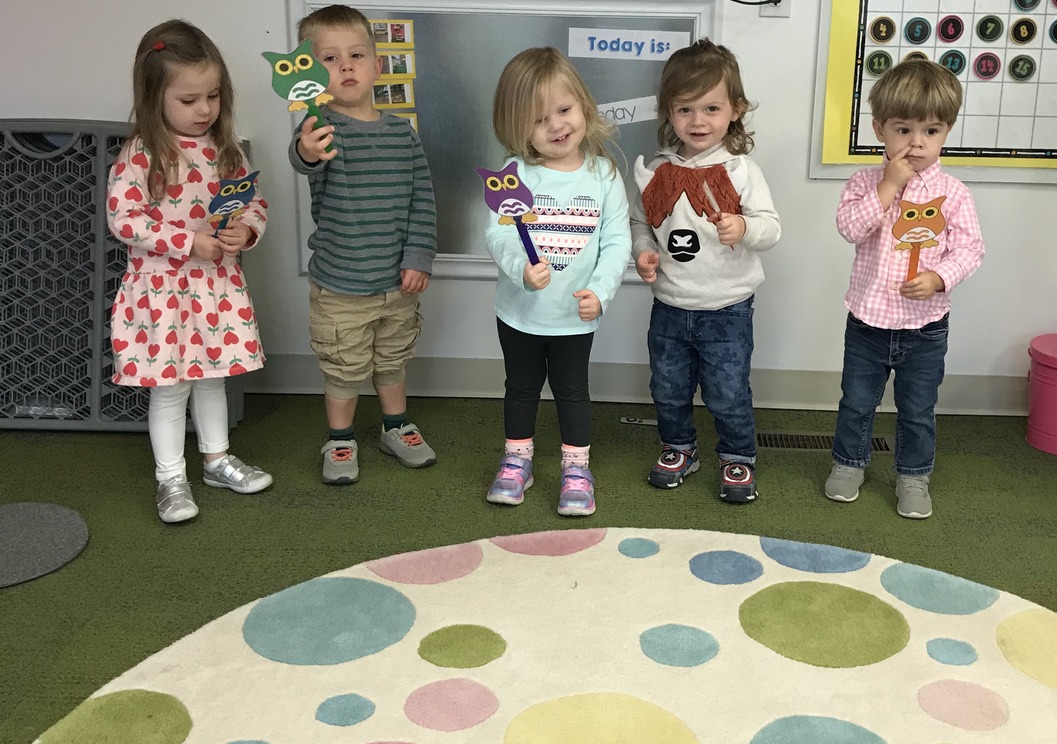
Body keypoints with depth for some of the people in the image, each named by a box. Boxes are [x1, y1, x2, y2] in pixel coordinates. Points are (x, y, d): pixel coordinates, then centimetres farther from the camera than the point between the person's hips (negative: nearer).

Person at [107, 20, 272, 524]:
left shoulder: (224, 149, 2)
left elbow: (255, 202, 9)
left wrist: (247, 229, -13)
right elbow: (123, 218, -19)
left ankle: (216, 459, 34)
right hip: (162, 286, -5)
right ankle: (171, 479, 17)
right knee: (170, 384, 4)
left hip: (217, 282, 5)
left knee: (211, 375, 18)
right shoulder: (140, 155, -15)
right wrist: (190, 241, -22)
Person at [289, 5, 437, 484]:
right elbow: (303, 156, -40)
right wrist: (307, 153, -63)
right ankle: (340, 442, 33)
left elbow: (422, 198, 2)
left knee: (393, 361, 22)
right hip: (339, 287, -4)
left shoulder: (401, 133, -2)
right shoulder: (320, 129, -16)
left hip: (397, 282, 4)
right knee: (343, 370, 11)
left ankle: (396, 429, 44)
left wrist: (419, 258, -5)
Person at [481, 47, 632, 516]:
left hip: (576, 316, 0)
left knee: (572, 391, 15)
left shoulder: (603, 175, -8)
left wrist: (599, 291, -19)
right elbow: (498, 233, -16)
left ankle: (576, 468, 30)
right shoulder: (515, 174, -11)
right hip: (519, 312, 1)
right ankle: (517, 460, 37)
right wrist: (521, 268, -34)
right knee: (521, 387, 19)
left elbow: (617, 240, -8)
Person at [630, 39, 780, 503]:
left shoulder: (740, 170, -9)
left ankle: (738, 457, 29)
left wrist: (744, 227, -32)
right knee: (668, 389, 16)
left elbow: (771, 227, -11)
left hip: (726, 310, -3)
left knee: (728, 393, 5)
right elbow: (640, 221, 11)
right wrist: (642, 252, -8)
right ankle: (678, 449, 39)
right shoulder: (657, 171, -1)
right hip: (669, 307, 3)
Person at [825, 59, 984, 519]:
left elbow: (969, 248, -7)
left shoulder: (952, 194, -7)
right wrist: (888, 187, -23)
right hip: (868, 319, 0)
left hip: (925, 325, 0)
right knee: (857, 401, 15)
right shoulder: (866, 183, -5)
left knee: (918, 410, 13)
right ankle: (849, 463, 35)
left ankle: (913, 476, 31)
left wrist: (939, 278, -24)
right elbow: (849, 227, -20)